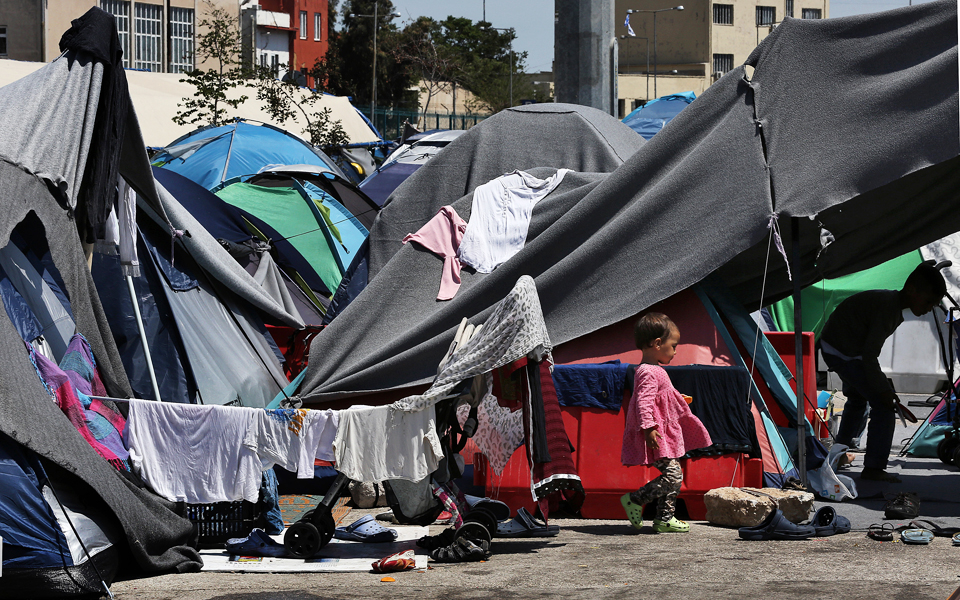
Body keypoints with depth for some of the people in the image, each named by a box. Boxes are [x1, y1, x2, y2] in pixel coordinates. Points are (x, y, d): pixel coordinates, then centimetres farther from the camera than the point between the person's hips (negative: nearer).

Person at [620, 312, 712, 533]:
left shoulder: (655, 371, 17)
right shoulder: (649, 373, -18)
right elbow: (644, 403, -26)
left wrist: (677, 399, 43)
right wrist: (649, 428, -32)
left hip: (667, 435, 11)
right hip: (657, 436, -11)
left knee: (673, 474, 11)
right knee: (672, 475, -15)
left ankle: (665, 518, 14)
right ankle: (634, 500, -5)